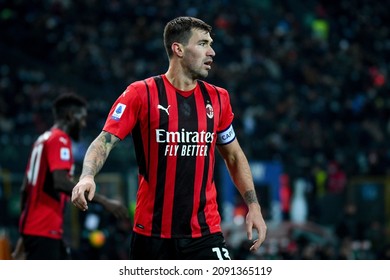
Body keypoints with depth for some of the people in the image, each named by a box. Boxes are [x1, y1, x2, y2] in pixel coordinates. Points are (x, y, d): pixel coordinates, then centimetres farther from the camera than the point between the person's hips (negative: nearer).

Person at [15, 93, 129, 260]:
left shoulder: (43, 139, 18)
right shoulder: (60, 140, -10)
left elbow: (25, 188, 20)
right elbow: (61, 182, -26)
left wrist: (25, 235, 24)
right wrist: (104, 201, -27)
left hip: (34, 227, 10)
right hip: (44, 230, -10)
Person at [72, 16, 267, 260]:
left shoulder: (217, 98, 7)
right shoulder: (141, 94, -5)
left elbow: (234, 155, 18)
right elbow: (105, 141, -9)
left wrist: (253, 205, 9)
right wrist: (87, 176, -28)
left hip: (205, 231, 2)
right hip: (152, 232, -2)